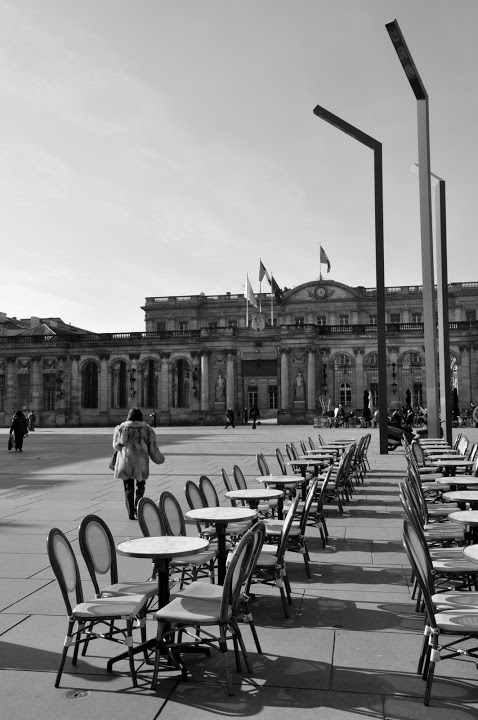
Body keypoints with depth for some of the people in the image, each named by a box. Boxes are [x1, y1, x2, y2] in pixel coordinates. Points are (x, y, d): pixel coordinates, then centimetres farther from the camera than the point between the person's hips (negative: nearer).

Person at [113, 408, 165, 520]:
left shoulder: (121, 428, 3)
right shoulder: (147, 429, 1)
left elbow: (116, 445, 7)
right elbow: (153, 448, 1)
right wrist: (159, 458, 17)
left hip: (125, 462, 1)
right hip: (140, 463, 0)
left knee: (128, 488, 11)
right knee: (140, 485, 16)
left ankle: (130, 512, 5)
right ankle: (137, 508, -1)